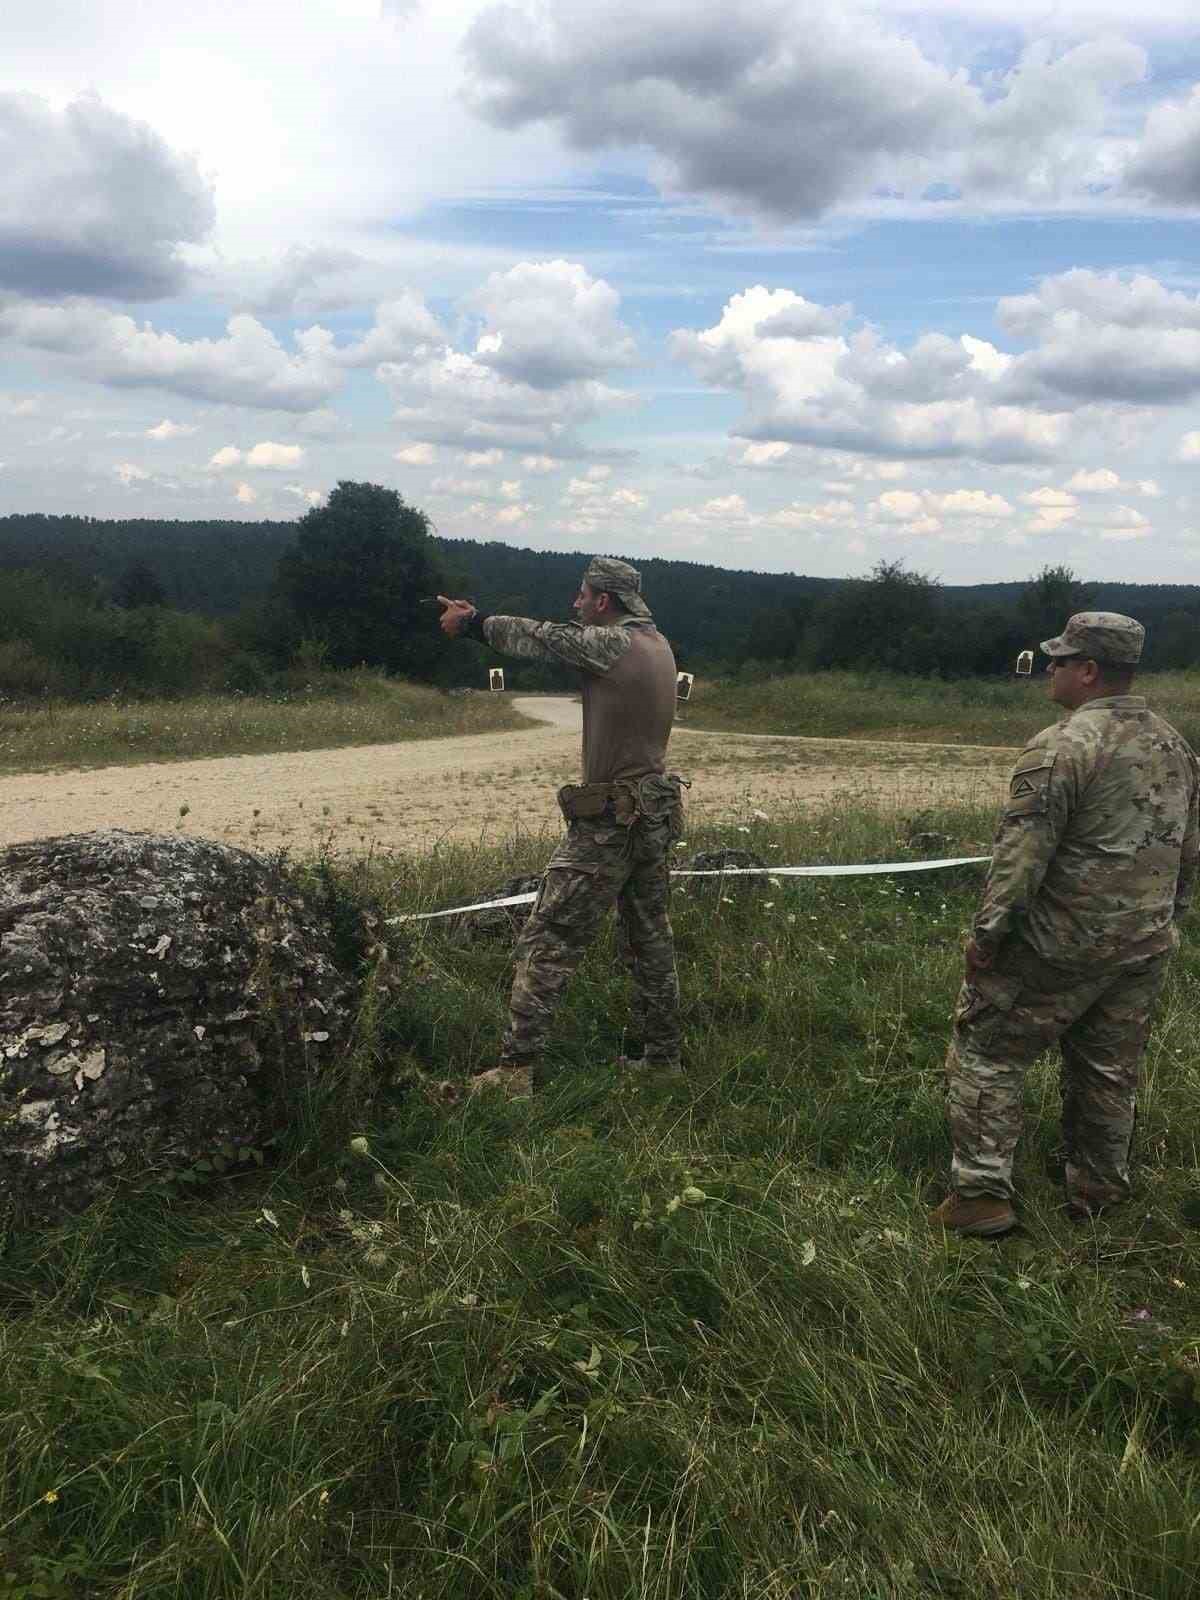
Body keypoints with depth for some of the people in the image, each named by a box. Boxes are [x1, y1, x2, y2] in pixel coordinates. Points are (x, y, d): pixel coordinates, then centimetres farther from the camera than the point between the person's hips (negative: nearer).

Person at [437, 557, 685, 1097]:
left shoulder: (611, 644, -15)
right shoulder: (657, 644, 11)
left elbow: (539, 638, -5)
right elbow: (563, 640, 16)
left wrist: (472, 622, 12)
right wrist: (479, 620, 15)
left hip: (608, 823, -9)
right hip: (656, 815, 9)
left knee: (547, 943, -4)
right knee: (650, 940, 17)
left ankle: (515, 1071, -2)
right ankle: (664, 1058, 26)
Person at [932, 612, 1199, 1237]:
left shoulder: (1061, 748, -19)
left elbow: (1022, 854, -21)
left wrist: (986, 933, -12)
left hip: (1062, 945, -7)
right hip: (1145, 947, 8)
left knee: (985, 1051, 5)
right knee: (1110, 1071, 18)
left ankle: (981, 1196, 6)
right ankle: (1097, 1196, 31)